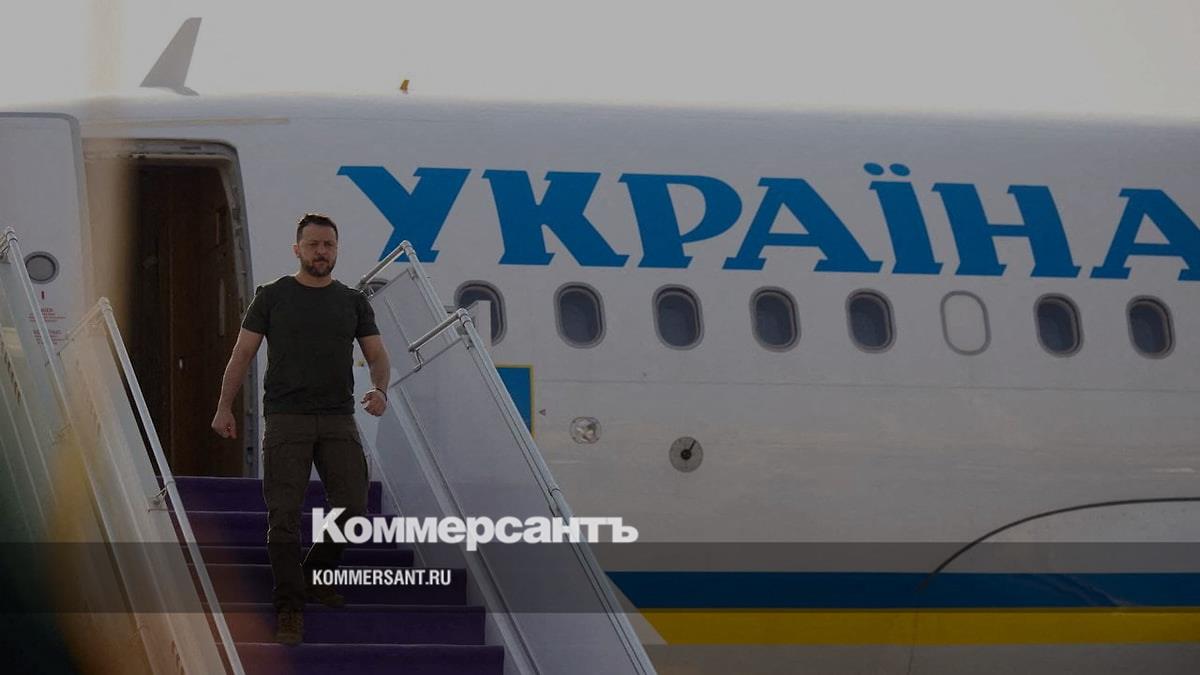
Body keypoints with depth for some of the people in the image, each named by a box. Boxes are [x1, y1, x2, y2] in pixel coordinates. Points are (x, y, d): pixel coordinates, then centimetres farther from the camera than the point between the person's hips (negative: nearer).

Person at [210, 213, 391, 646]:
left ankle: (315, 577, 22)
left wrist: (380, 389, -17)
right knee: (285, 516, -7)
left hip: (338, 419, 3)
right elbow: (243, 353, 2)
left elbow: (377, 354, 5)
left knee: (352, 509, -4)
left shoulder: (353, 302, 10)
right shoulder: (273, 297, 2)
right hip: (287, 419, -3)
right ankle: (289, 607, 0)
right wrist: (224, 407, -6)